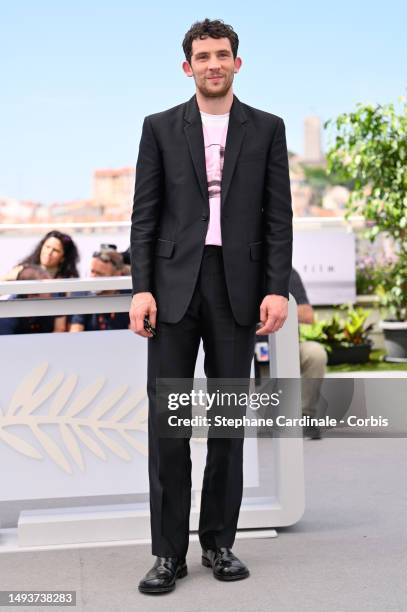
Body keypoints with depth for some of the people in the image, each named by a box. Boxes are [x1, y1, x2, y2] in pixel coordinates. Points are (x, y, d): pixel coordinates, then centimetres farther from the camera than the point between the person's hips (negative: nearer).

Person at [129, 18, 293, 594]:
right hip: (175, 284, 0)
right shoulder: (160, 127, 8)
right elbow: (144, 215, 3)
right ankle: (169, 552, 7)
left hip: (239, 285, 1)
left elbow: (279, 216, 3)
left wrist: (277, 288, -7)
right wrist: (142, 288, -7)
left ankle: (219, 542, 18)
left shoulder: (267, 128, 8)